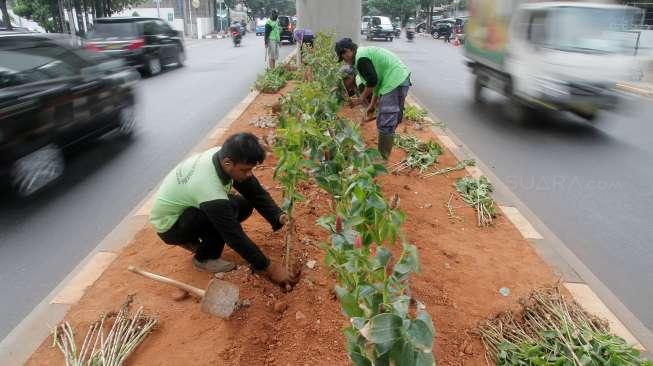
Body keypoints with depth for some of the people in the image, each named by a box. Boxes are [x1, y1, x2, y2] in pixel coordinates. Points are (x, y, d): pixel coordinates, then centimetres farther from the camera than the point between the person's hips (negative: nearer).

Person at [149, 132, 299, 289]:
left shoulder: (223, 155, -18)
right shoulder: (210, 190, -39)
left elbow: (255, 192, -9)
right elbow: (235, 236, -31)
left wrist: (278, 217, -23)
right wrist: (268, 267, -24)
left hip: (185, 206, 8)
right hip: (169, 225, -8)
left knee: (245, 206, -4)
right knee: (230, 209, -29)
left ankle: (193, 239, 10)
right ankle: (204, 258, -6)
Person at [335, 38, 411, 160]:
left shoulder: (360, 58, -11)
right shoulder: (366, 52, 22)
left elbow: (372, 82, -14)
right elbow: (377, 80, 25)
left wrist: (362, 98, 3)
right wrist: (372, 105, 25)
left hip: (395, 82, -11)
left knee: (385, 124, -8)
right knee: (392, 120, 19)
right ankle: (384, 154, 32)